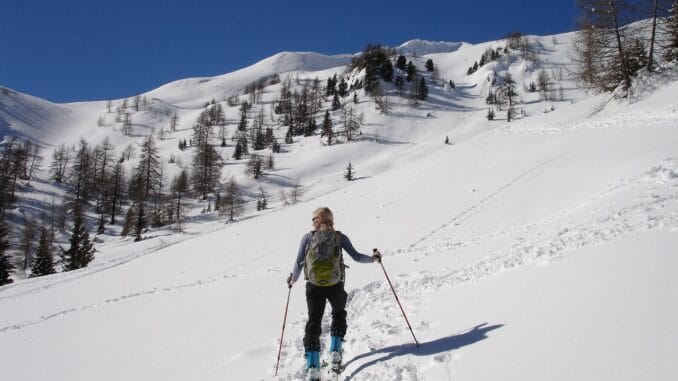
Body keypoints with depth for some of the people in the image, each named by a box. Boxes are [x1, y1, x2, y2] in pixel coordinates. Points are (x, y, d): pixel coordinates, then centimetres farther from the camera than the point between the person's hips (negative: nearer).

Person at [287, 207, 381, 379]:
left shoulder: (308, 237, 2)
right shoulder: (340, 237, 3)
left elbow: (298, 263, 2)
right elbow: (356, 257, 2)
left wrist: (293, 279, 19)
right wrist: (373, 258, 20)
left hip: (313, 286, 0)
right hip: (335, 285, 1)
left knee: (314, 320, 9)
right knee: (339, 313, 27)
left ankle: (312, 364, -1)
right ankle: (335, 351, 17)